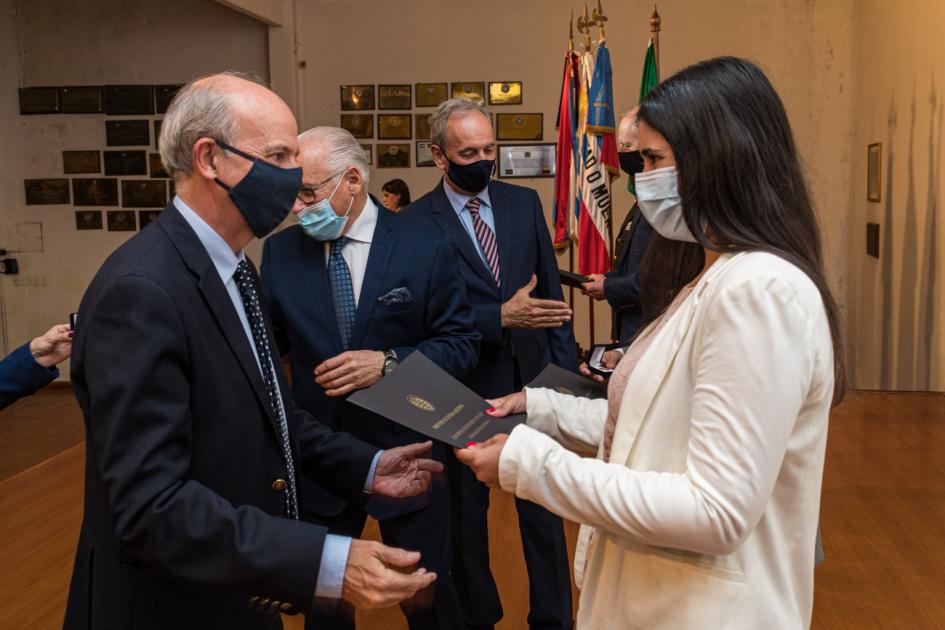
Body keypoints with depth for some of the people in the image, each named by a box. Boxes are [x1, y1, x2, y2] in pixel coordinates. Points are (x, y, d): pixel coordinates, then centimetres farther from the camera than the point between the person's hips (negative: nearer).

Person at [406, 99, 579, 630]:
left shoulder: (524, 203, 4)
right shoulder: (417, 222, -10)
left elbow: (551, 288, 6)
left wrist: (566, 368, 3)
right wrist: (501, 317, -24)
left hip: (532, 381, 3)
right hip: (465, 390, -3)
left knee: (544, 509, 14)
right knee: (467, 514, 15)